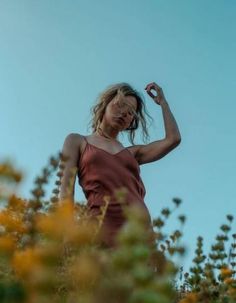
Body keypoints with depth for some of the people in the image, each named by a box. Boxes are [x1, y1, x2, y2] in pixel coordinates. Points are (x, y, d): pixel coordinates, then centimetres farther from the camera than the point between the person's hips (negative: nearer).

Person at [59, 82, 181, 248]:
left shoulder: (133, 153, 27)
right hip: (104, 225, -3)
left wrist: (162, 101, 32)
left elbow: (173, 139, 19)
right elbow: (67, 187, 7)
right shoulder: (77, 141, 20)